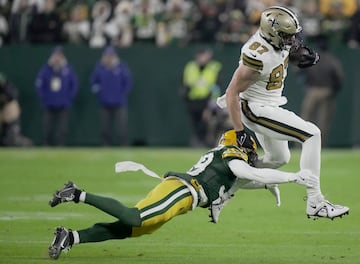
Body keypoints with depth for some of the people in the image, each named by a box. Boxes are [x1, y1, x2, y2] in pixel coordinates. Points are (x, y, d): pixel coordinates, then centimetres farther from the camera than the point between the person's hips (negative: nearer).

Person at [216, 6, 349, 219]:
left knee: (279, 158, 25)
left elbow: (287, 54, 18)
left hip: (271, 105, 10)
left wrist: (302, 55, -6)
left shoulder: (279, 40, -7)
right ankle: (315, 203, -17)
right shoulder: (258, 56, -31)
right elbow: (232, 93, -27)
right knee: (312, 135, -18)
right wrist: (240, 132, -26)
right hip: (257, 109, -10)